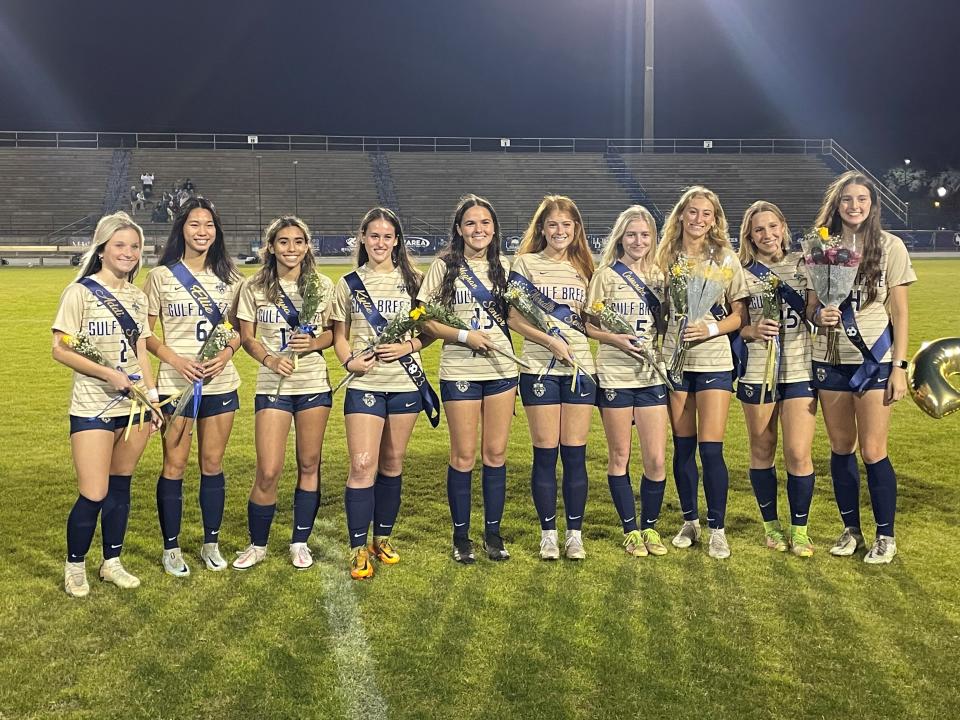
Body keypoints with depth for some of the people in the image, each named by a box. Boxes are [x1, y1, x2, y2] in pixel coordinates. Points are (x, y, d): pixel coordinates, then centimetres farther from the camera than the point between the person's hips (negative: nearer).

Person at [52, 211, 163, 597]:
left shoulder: (137, 296, 10)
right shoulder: (80, 292, -8)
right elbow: (60, 350, -10)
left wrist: (152, 397, 6)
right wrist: (108, 373, -20)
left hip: (134, 405, 5)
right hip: (93, 408, -5)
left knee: (120, 487, 12)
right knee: (93, 495, -7)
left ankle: (112, 562, 26)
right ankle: (74, 565, 15)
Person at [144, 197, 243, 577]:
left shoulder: (228, 277, 6)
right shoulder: (162, 275, -3)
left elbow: (239, 328, 12)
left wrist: (227, 352, -8)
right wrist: (176, 359, -17)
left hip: (221, 384, 3)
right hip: (176, 384, -3)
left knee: (212, 464, 10)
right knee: (175, 466, 3)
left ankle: (211, 543, 23)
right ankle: (171, 548, 17)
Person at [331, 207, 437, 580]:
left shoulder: (412, 280, 6)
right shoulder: (349, 283, 5)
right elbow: (340, 334, 8)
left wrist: (409, 346, -11)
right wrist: (349, 361, -11)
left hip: (406, 383, 1)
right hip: (364, 384, -1)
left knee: (392, 464, 10)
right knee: (362, 466, -9)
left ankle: (383, 537, 25)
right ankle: (358, 548, 2)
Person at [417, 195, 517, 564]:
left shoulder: (502, 267, 8)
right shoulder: (444, 266, -2)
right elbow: (425, 319, -3)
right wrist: (464, 335, -17)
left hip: (502, 369, 3)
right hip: (459, 371, -3)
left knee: (496, 453, 7)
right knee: (464, 455, 3)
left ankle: (493, 533, 20)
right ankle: (461, 535, 17)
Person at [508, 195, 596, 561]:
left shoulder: (583, 267, 12)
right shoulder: (526, 264, 2)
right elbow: (514, 317, -4)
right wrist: (550, 341, -15)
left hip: (580, 367, 3)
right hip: (540, 367, -2)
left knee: (575, 453, 3)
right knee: (545, 452, 1)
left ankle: (575, 533, 14)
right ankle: (548, 534, 13)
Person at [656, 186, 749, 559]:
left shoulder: (725, 258, 1)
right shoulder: (666, 258, 5)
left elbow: (740, 315, 2)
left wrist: (712, 328, -15)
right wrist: (658, 347, -4)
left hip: (714, 362, -2)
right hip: (674, 359, 2)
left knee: (711, 448, -6)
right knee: (683, 446, 8)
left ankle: (717, 529, 7)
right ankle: (689, 521, 23)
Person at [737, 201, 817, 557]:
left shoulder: (803, 264, 5)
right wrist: (753, 331, -15)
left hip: (800, 370, 0)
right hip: (757, 371, 0)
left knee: (798, 453, -5)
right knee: (762, 452, 9)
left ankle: (799, 528, 12)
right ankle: (771, 525, 26)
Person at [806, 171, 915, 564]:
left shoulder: (889, 246, -4)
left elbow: (899, 311, -2)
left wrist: (899, 366, -7)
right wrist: (817, 315, -14)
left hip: (875, 361, -3)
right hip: (830, 361, 3)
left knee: (872, 451, -2)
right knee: (841, 448, 10)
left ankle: (886, 536, 14)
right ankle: (851, 530, 25)